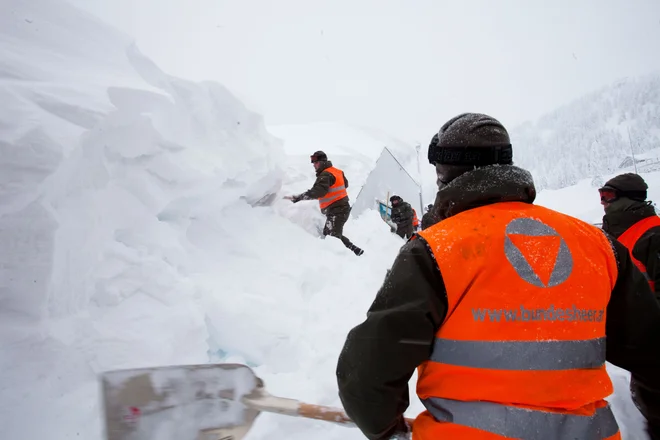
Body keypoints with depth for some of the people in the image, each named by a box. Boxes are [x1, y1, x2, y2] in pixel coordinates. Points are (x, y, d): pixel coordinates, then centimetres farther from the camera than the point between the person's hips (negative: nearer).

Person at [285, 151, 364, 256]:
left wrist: (297, 198, -34)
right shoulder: (337, 171, 13)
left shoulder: (326, 175, -16)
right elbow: (345, 184, 28)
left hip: (336, 211, -10)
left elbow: (317, 192, -31)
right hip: (342, 207, 10)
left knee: (332, 236, -13)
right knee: (328, 234, 14)